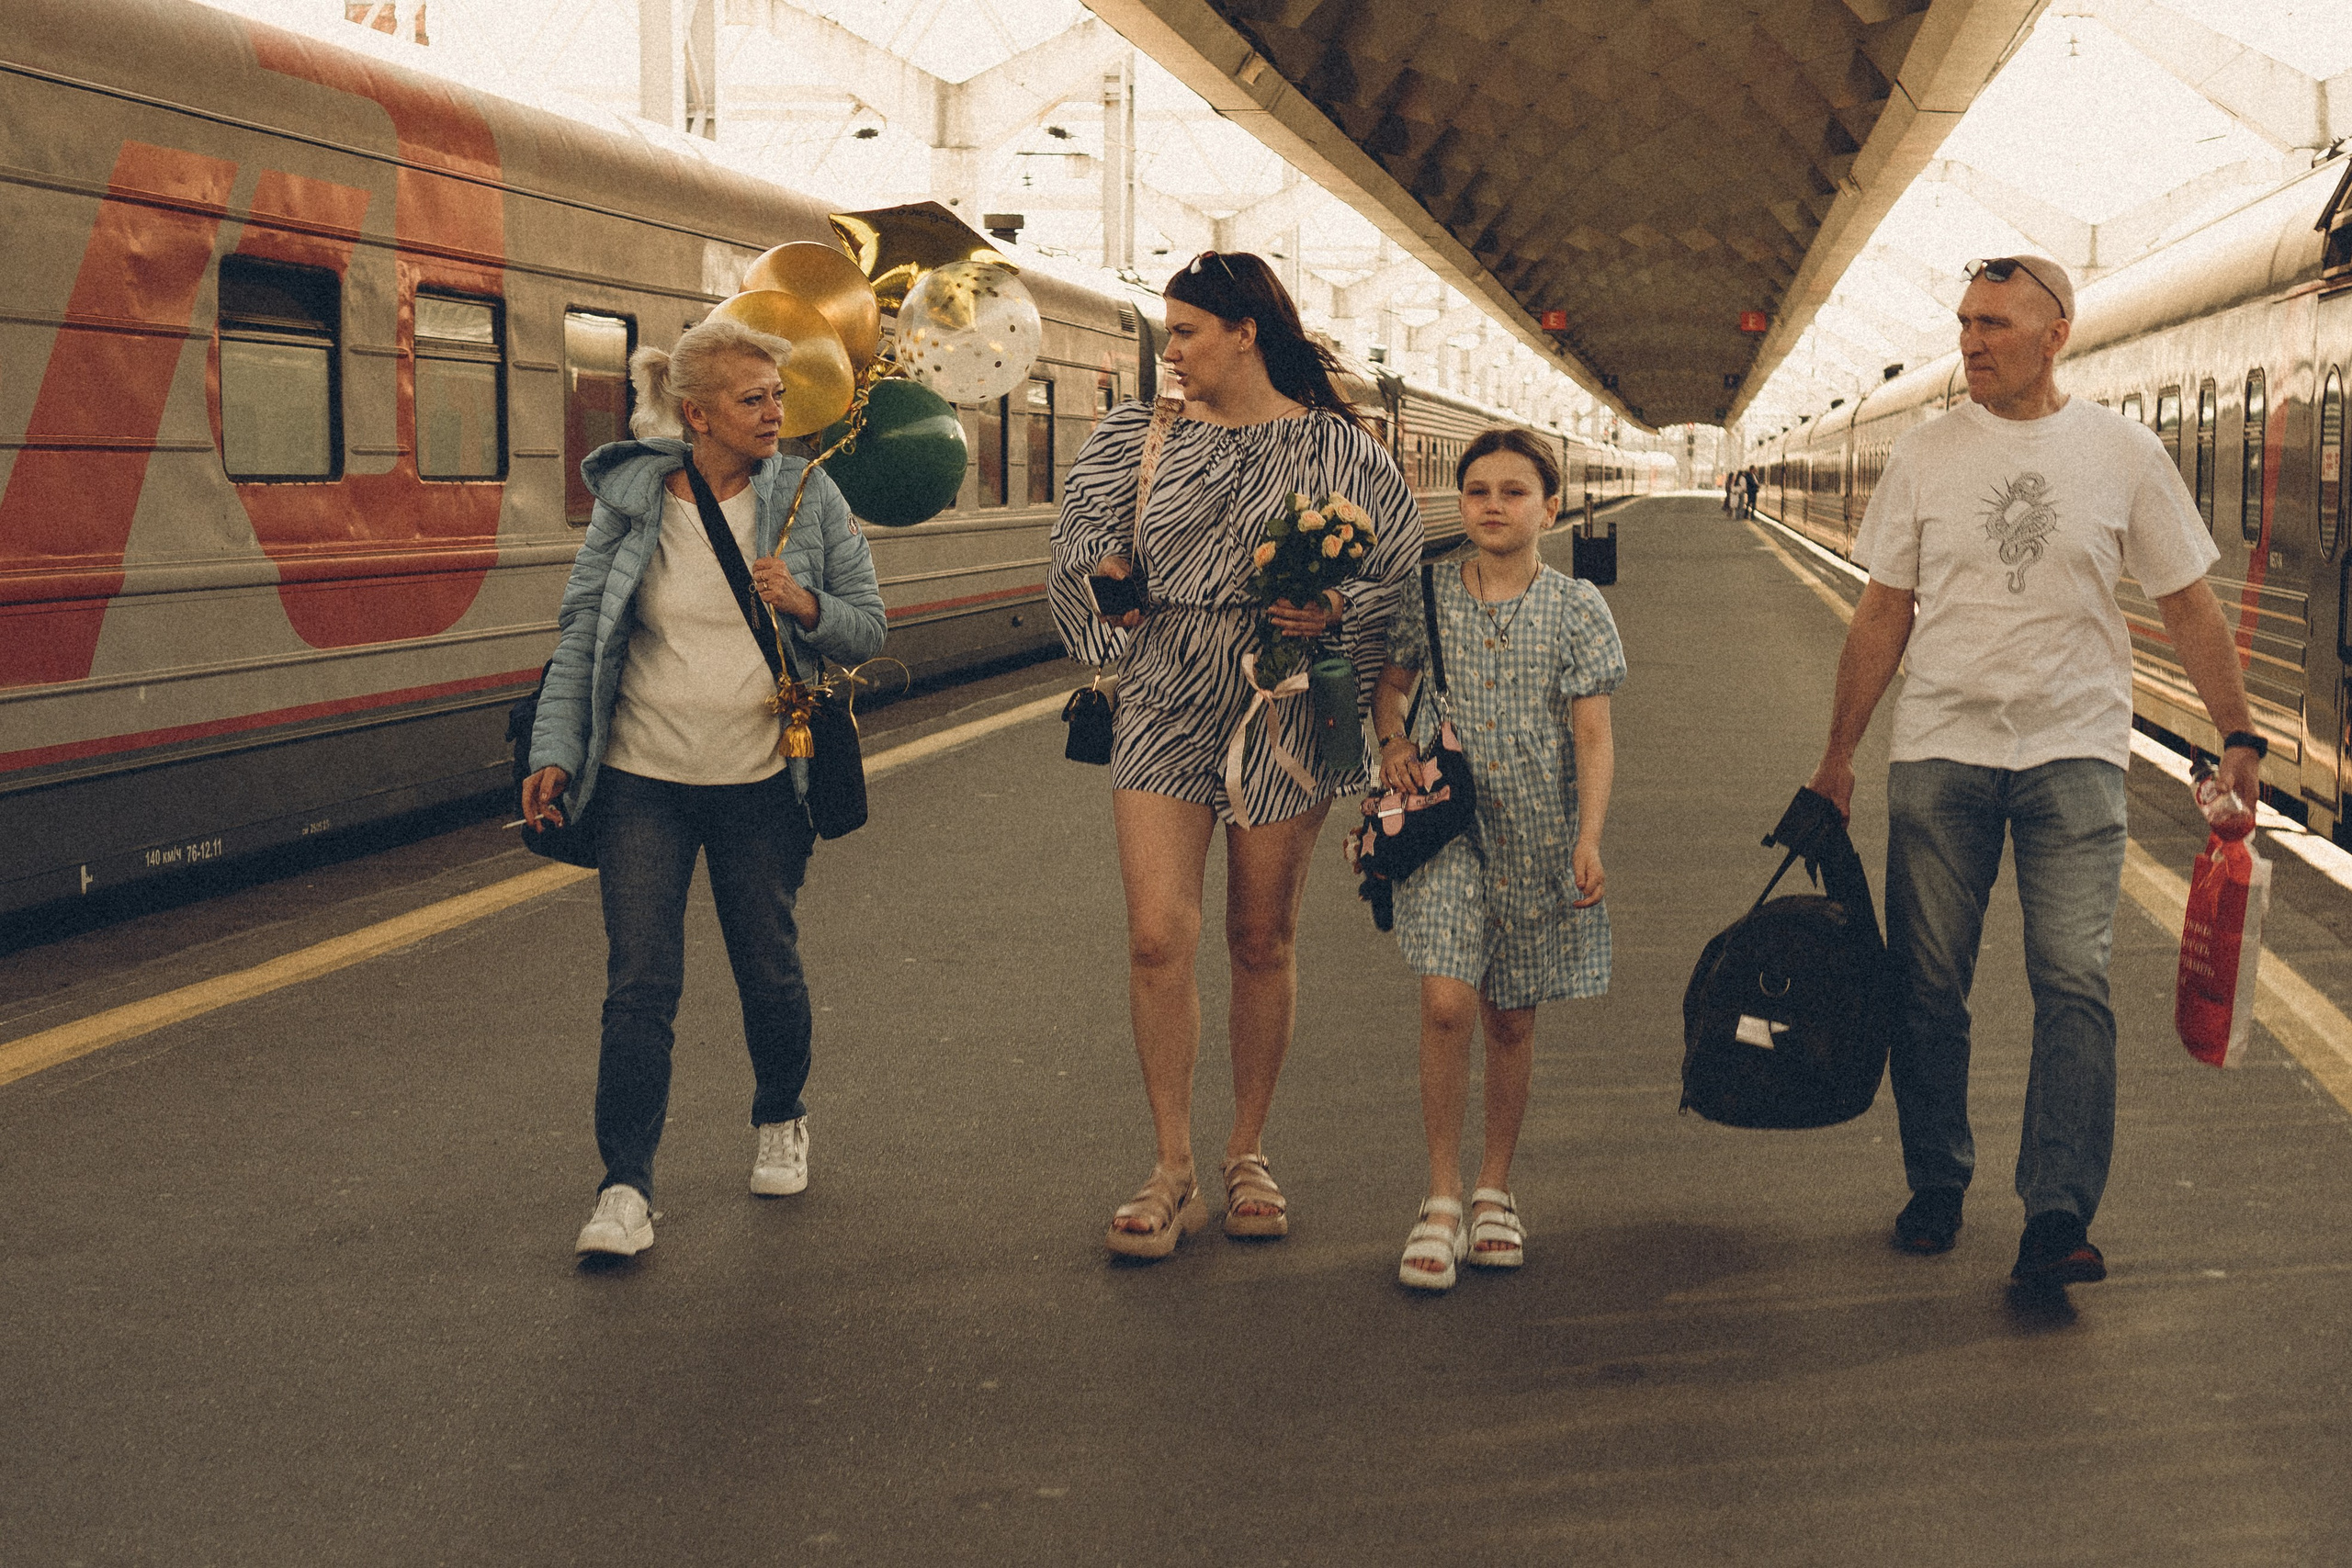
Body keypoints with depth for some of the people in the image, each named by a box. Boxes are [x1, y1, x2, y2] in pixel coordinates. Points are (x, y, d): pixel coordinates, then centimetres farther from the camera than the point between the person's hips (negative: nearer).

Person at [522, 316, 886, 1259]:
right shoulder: (631, 500, -2)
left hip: (760, 782, 1)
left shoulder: (808, 498, 0)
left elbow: (868, 630, 5)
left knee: (769, 968, 12)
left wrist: (807, 606, -16)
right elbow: (580, 635, 1)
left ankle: (781, 1121, 39)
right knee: (640, 984, -5)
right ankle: (625, 1190, 0)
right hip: (643, 780, -1)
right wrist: (556, 754, -6)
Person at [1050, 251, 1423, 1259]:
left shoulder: (1337, 450, 0)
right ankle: (1172, 1170, 3)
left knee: (1262, 943, 7)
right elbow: (1080, 545, 14)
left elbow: (1402, 576, 2)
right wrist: (1104, 570, -5)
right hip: (1161, 713, 2)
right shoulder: (1136, 437, 9)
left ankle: (1248, 1156, 23)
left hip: (1280, 717, -2)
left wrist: (1331, 612, -15)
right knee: (1156, 940, -8)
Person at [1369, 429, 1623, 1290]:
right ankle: (1442, 1198, -2)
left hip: (1535, 832, 0)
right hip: (1444, 826, 0)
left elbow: (1594, 735, -4)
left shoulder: (1576, 608, -2)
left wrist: (1589, 840, -13)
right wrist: (1393, 742, -2)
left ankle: (1494, 1189, 26)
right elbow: (1391, 683, 19)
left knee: (1510, 1018, 9)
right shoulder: (1427, 595, 3)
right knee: (1446, 1003, -14)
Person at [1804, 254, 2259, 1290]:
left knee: (2074, 981, -12)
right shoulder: (1926, 455, 4)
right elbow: (1883, 615, 8)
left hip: (2074, 751, -1)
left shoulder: (2123, 453, 2)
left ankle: (2056, 1219, -11)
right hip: (1940, 749, 2)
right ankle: (1936, 1186, 21)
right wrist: (1838, 758, 8)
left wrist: (2239, 736, 4)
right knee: (1928, 988, 5)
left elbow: (2187, 603, 8)